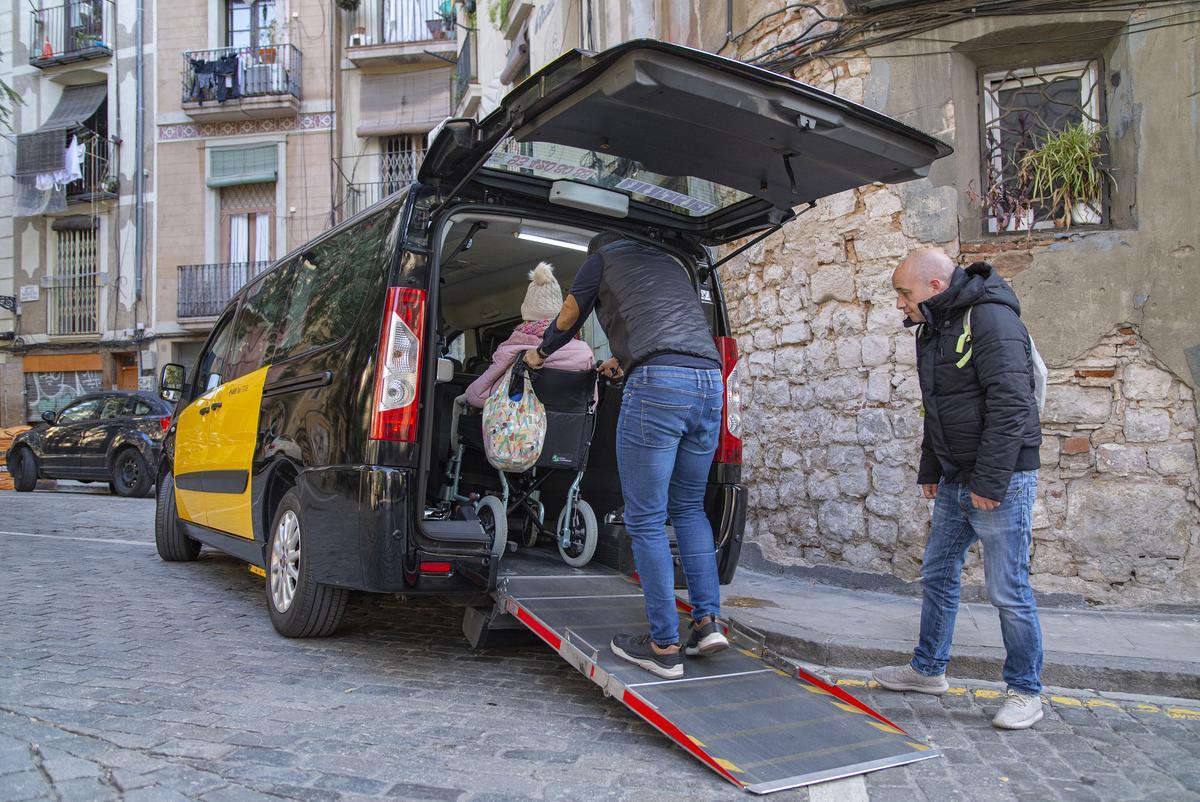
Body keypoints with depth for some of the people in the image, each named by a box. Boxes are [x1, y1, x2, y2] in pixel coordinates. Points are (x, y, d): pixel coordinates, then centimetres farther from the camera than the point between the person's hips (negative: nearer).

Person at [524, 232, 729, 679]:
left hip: (658, 383, -6)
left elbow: (569, 317, 28)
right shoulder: (669, 262, 34)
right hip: (710, 379, 7)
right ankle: (707, 621, 10)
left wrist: (540, 353, 48)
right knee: (689, 507, 18)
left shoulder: (604, 255, 18)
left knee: (645, 519, -1)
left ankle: (664, 646, 0)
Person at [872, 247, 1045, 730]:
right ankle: (929, 670, 29)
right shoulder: (933, 329, 13)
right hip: (954, 481, 9)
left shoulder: (990, 318, -16)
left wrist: (990, 481, -22)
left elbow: (1010, 404, -22)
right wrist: (930, 470, 19)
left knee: (1007, 589, -2)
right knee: (938, 575, 15)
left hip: (1001, 479, -9)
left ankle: (1025, 691, 14)